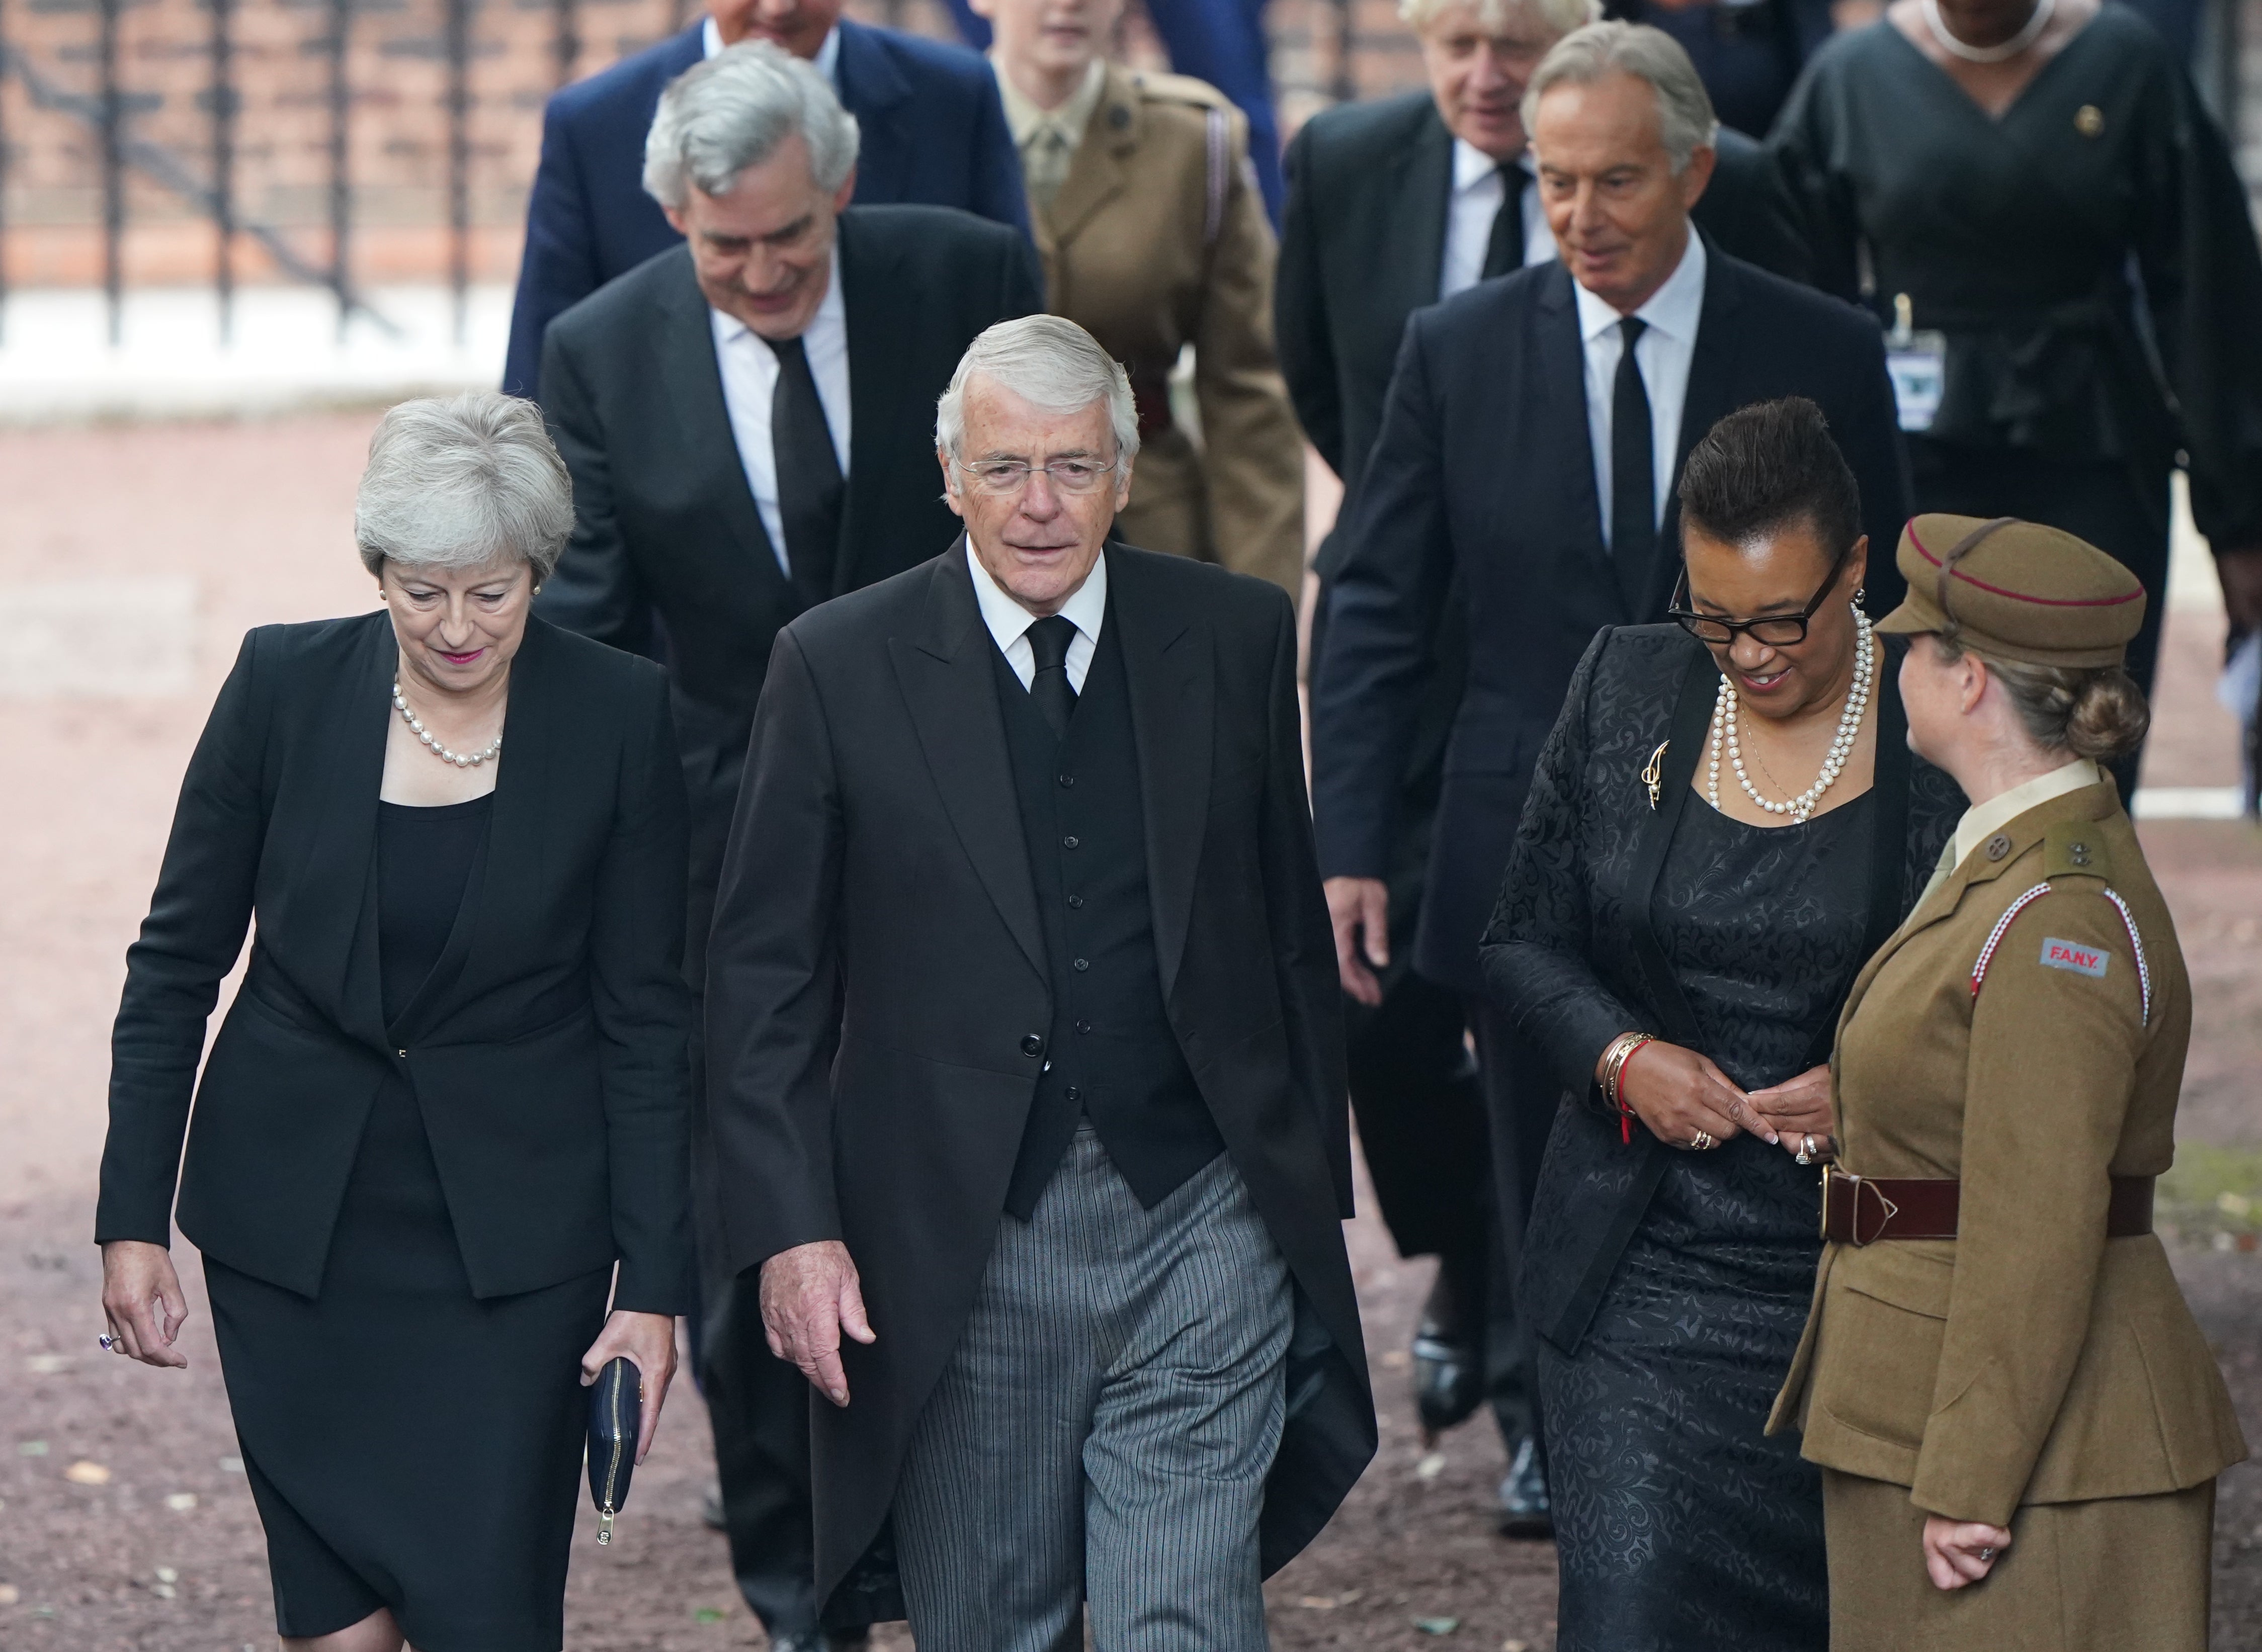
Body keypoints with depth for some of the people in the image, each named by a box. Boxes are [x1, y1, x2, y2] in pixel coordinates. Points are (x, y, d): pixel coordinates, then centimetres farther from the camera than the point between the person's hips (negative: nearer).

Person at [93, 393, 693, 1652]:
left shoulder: (620, 717, -8)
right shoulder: (286, 686, -6)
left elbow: (647, 1018, -3)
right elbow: (177, 961, 2)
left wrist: (654, 1282, -6)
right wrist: (133, 1221, -1)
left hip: (511, 1231, -1)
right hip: (294, 1212, 1)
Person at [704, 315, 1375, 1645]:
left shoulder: (1236, 639, 4)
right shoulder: (840, 668, -2)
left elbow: (1293, 929, 11)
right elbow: (765, 976, 0)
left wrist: (1319, 1188, 12)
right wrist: (792, 1230, -8)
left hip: (1199, 1229, 0)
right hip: (959, 1253, 0)